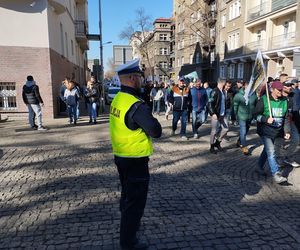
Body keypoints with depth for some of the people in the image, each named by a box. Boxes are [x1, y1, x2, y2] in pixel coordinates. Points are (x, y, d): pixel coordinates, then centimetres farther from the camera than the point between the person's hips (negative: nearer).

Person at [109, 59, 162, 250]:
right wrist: (152, 121, -3)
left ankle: (128, 224, 48)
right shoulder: (136, 105, -25)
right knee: (136, 200, 7)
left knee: (127, 194, 27)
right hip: (135, 160, -9)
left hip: (120, 156, 9)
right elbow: (157, 132, -22)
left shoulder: (117, 99, 3)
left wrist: (145, 118, -3)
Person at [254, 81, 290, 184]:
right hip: (265, 131, -6)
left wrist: (287, 131, 5)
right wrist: (266, 119, -25)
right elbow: (256, 114, -9)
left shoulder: (284, 101, 5)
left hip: (276, 131, 6)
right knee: (271, 152, -12)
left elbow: (286, 118, 11)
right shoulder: (264, 99, -10)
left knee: (267, 150, 18)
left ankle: (259, 167, 35)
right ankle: (276, 174, -10)